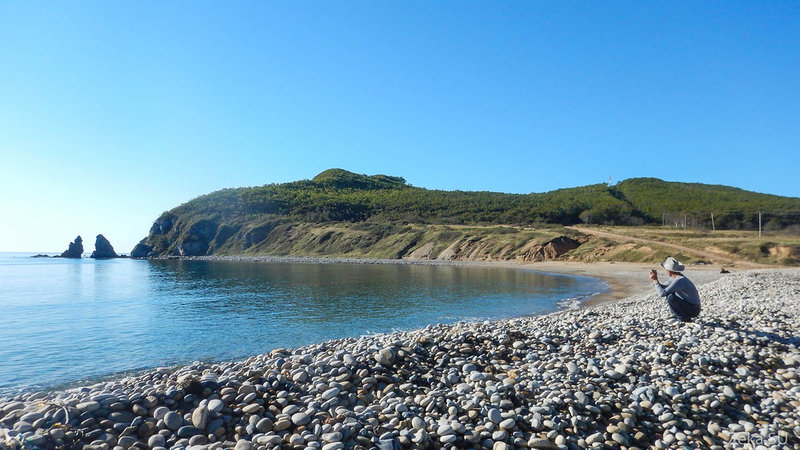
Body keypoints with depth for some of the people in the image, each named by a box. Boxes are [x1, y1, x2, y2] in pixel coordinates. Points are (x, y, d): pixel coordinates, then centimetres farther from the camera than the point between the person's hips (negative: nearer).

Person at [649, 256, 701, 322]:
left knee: (670, 297, -24)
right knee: (669, 293, 12)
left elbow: (662, 293, -28)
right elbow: (665, 288, 15)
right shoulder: (676, 278, 3)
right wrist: (655, 280, 3)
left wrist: (655, 281, -18)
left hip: (693, 310, -9)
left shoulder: (679, 280, -26)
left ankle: (685, 318, -9)